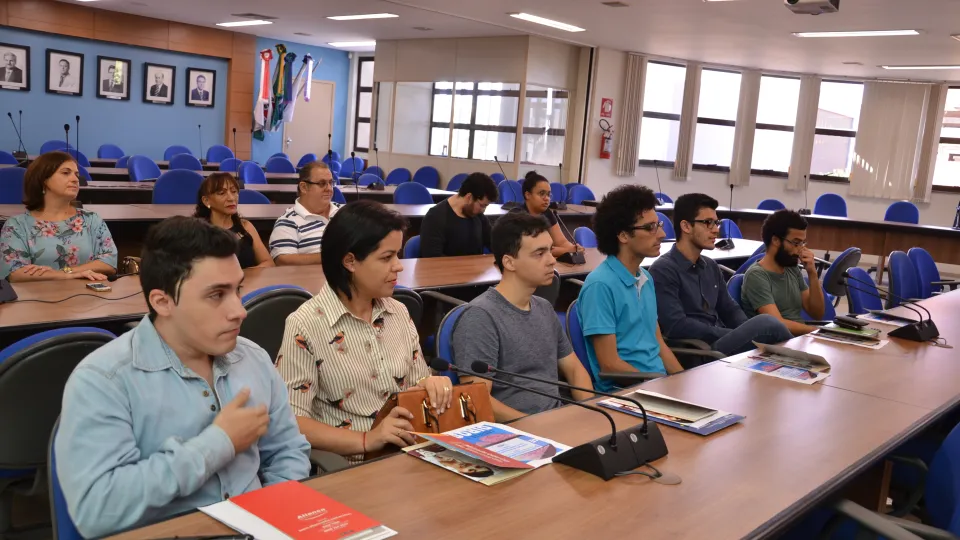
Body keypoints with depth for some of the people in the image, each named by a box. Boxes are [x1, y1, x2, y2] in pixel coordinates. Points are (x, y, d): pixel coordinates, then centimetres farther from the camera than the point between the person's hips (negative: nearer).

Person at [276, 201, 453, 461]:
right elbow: (291, 420, -13)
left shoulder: (399, 313, 9)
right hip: (347, 467, -6)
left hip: (410, 455, 6)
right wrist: (365, 440, -23)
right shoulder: (305, 325, -10)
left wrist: (432, 383, -6)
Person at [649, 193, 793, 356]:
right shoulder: (663, 271, -10)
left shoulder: (711, 266, 17)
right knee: (766, 323, -25)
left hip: (722, 340, 8)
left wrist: (749, 333, -4)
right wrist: (741, 335, -15)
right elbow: (677, 327, -19)